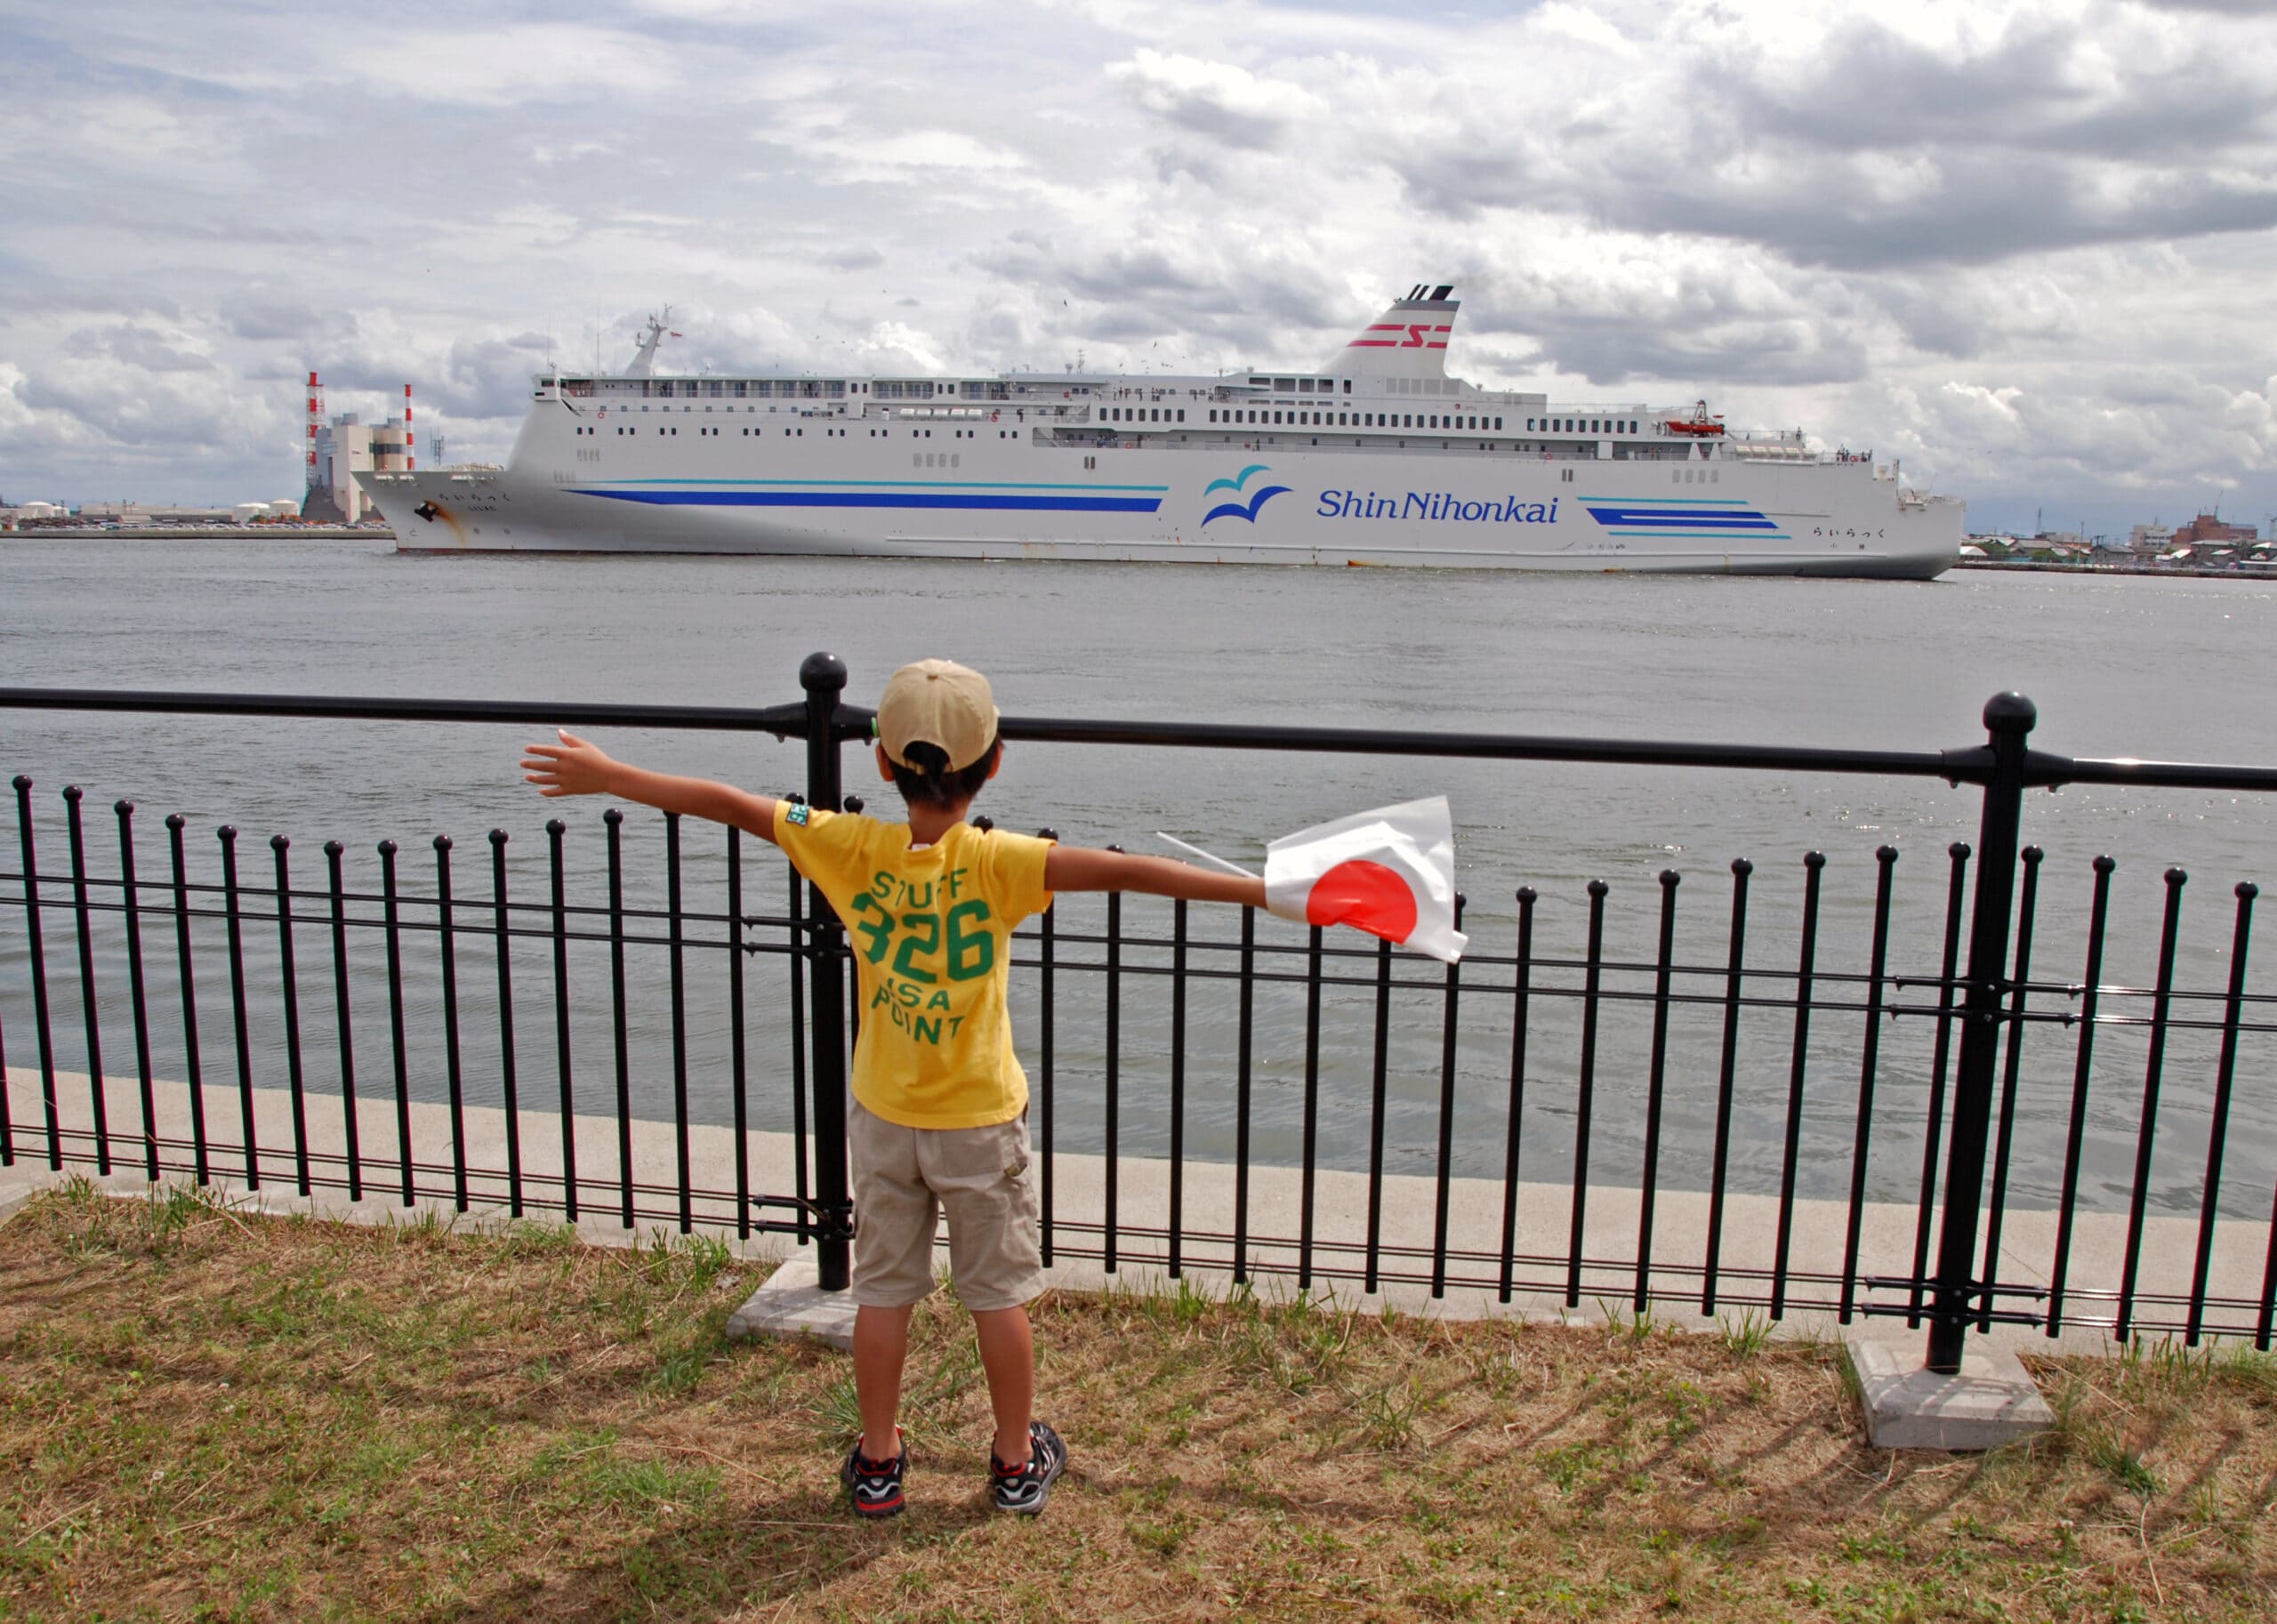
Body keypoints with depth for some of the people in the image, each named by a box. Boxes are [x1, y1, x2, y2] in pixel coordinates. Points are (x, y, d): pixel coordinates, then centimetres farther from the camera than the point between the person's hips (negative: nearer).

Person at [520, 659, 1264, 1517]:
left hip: (883, 1118, 2)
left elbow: (732, 804, -7)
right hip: (982, 1123, -2)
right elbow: (1120, 870, -32)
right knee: (1000, 1293, 14)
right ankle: (1017, 1460, 29)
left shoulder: (851, 848, -14)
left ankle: (877, 1463, 30)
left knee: (882, 1290, 17)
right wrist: (1261, 890, -34)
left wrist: (607, 775, 4)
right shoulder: (996, 862, -22)